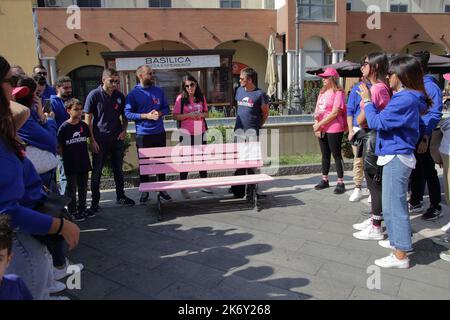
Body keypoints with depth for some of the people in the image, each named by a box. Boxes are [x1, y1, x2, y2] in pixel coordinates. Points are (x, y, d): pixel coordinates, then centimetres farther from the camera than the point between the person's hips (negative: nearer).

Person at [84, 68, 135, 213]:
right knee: (97, 171, 3)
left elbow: (124, 116, 15)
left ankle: (120, 196, 28)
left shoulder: (120, 96, 5)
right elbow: (88, 119, -6)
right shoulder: (94, 95, -6)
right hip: (100, 140, -4)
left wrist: (124, 130, -2)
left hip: (117, 138, 4)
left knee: (118, 169, 14)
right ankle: (95, 202, 14)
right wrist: (92, 140, -11)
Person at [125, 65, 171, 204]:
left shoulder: (159, 91, 7)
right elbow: (128, 114, -9)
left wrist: (160, 113, -11)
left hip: (159, 133, 3)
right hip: (143, 134, -3)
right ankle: (145, 191, 20)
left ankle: (162, 189, 23)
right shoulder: (133, 94, -4)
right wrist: (146, 116, -18)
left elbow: (166, 108, 11)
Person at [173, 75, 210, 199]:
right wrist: (189, 115, -20)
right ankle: (183, 187, 12)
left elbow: (206, 113, 12)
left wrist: (201, 114, -9)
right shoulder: (181, 98, -6)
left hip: (200, 132, 4)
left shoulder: (201, 97, 5)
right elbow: (175, 116, -8)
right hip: (186, 133, -4)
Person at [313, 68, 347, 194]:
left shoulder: (338, 93, -9)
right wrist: (316, 126, -1)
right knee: (325, 155, 14)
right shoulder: (322, 92, 14)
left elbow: (335, 113, -16)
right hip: (321, 130, 7)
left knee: (336, 155, -1)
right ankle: (324, 180, 24)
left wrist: (319, 124, -16)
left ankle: (340, 183, 8)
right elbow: (317, 111, 12)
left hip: (334, 129, -7)